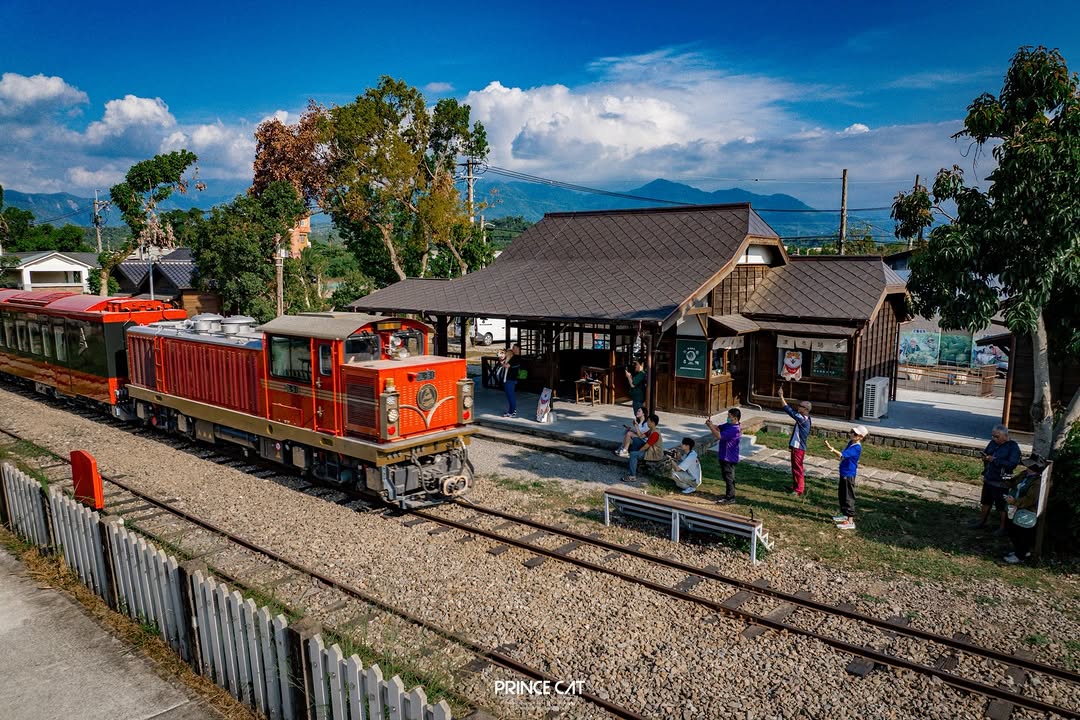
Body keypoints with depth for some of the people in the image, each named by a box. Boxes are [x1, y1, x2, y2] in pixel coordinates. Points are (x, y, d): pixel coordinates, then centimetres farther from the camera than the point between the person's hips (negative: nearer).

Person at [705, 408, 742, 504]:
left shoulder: (734, 429, -25)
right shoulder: (728, 425, 6)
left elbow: (719, 436, -29)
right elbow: (718, 428, 14)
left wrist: (710, 426, -21)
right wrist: (711, 423, -7)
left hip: (729, 458, -10)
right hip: (724, 456, 10)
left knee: (729, 477, 0)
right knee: (726, 477, 19)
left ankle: (730, 498, 10)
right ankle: (729, 495, 30)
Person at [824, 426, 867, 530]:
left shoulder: (856, 447, -23)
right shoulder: (851, 443, 6)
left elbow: (842, 455, -34)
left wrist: (831, 448, -40)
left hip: (849, 475, -10)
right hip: (844, 473, 10)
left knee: (848, 497, -4)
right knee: (841, 494, 21)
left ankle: (850, 521, 1)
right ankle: (845, 515, 36)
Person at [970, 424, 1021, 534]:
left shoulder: (1013, 447, -17)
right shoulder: (993, 443, 2)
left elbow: (1012, 464, -26)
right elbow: (985, 453, 17)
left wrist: (995, 460, -27)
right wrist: (985, 458, -6)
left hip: (1001, 482, -7)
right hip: (988, 479, 7)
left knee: (1002, 506, 6)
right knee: (986, 501, 21)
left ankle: (1003, 527, 21)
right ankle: (982, 521, 36)